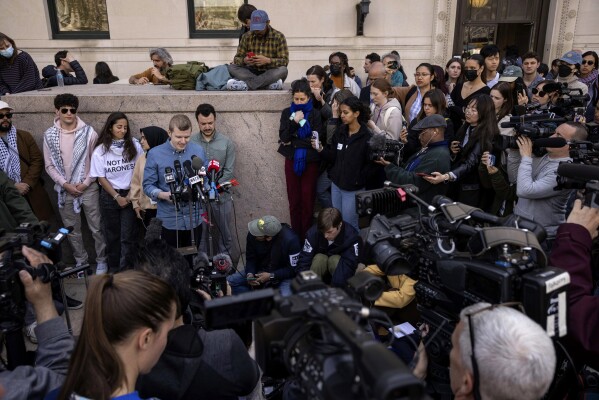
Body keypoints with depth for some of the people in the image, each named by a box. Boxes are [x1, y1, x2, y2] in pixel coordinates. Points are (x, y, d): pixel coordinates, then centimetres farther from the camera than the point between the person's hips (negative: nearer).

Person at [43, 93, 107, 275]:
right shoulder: (50, 135, -1)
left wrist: (85, 183, -10)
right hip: (65, 190, 2)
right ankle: (81, 262, 28)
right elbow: (49, 166, 2)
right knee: (72, 230, 13)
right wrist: (65, 184, -9)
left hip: (88, 189, -2)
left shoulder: (89, 132, -8)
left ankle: (101, 260, 21)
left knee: (97, 228, 5)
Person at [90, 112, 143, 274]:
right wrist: (117, 197, -7)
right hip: (109, 196, 1)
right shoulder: (100, 150, -2)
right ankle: (113, 269, 23)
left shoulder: (134, 145, -3)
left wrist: (131, 194, -6)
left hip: (130, 195, -1)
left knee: (128, 236, -3)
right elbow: (101, 178, -1)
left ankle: (126, 270, 4)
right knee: (112, 235, 11)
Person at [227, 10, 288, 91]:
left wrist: (268, 60, -27)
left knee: (283, 70, -34)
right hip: (251, 73, 3)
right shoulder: (246, 37, 6)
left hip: (270, 74, -2)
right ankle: (269, 83, -34)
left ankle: (247, 84, -36)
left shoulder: (279, 37, -1)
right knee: (230, 67, -21)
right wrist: (244, 60, -20)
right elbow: (237, 59, 4)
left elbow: (285, 61, -10)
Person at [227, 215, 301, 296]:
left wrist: (271, 276, -25)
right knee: (230, 281, -12)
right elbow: (251, 259, -2)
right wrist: (250, 274, -20)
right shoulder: (252, 235, -17)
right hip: (261, 271, 5)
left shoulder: (290, 240, -28)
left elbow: (293, 269, -18)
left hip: (283, 276, -4)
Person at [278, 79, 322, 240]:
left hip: (310, 162, -2)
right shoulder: (287, 113, 3)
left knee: (308, 200, 4)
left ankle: (306, 236, 13)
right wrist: (294, 121, -19)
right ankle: (295, 235, 18)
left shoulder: (315, 114, -5)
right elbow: (283, 138, -7)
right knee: (294, 200, 8)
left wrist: (293, 142, -10)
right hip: (292, 161, 3)